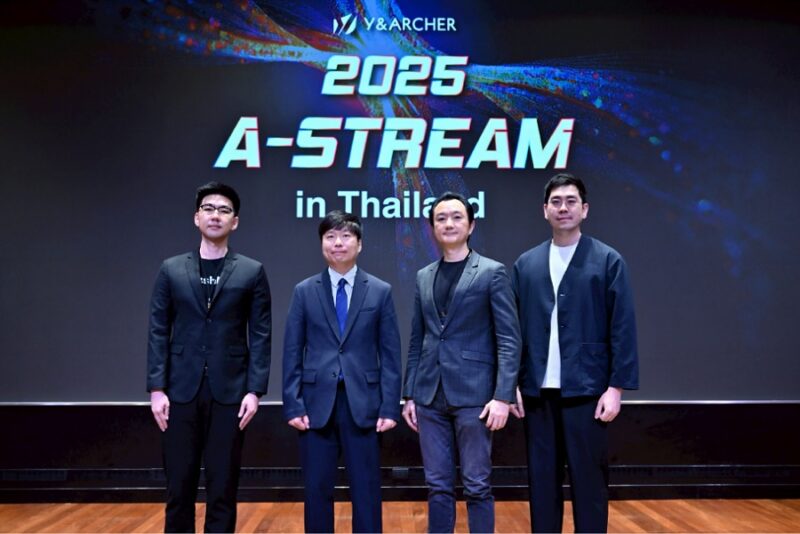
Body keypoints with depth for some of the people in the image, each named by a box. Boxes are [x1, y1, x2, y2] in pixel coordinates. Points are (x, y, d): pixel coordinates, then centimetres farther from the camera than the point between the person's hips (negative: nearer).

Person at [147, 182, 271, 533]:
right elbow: (158, 332, 5)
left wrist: (254, 390, -7)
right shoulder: (171, 270, 8)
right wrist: (156, 388, -3)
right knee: (179, 487, 7)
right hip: (181, 391, 1)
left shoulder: (251, 272, 4)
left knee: (223, 488, 5)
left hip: (229, 391, -1)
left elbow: (260, 335, 0)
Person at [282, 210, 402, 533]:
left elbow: (390, 354, 2)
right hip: (316, 403, 1)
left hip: (362, 403, -1)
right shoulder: (304, 291, 6)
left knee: (366, 489, 7)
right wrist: (293, 404, -3)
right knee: (317, 489, 9)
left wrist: (390, 406, -4)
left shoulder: (380, 291, 3)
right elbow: (292, 353, 4)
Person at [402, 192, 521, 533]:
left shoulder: (492, 272, -1)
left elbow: (509, 341, -6)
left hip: (473, 393, -4)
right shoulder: (424, 277, 12)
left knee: (476, 485, 1)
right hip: (430, 396, 4)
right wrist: (409, 394, 10)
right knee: (438, 485, 9)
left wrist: (502, 396, -13)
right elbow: (417, 341, 14)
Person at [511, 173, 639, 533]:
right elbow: (515, 329, 7)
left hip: (587, 391, -3)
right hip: (538, 392, 3)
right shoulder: (526, 264, 8)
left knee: (589, 482, 5)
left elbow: (623, 329, -4)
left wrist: (616, 387, -9)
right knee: (542, 482, 10)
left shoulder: (608, 261, 0)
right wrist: (512, 383, 4)